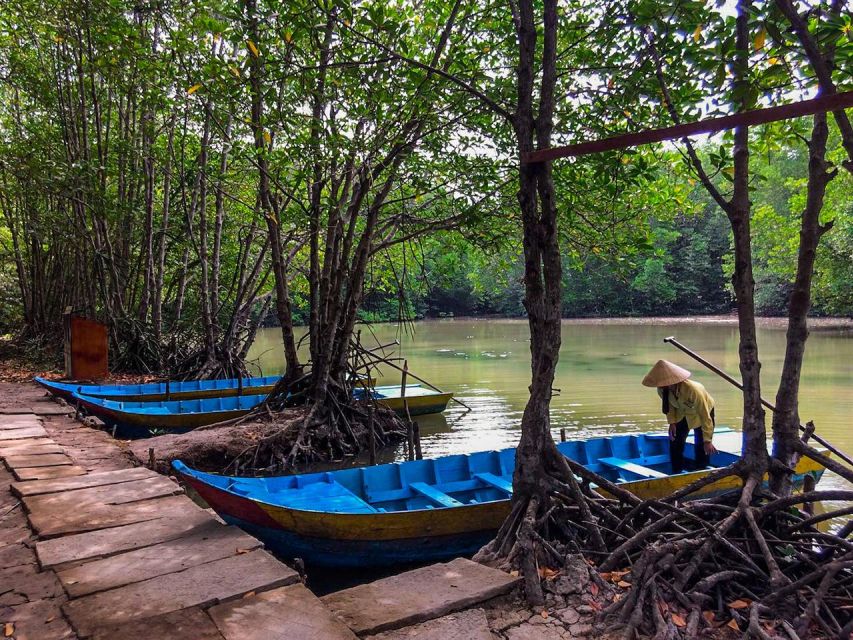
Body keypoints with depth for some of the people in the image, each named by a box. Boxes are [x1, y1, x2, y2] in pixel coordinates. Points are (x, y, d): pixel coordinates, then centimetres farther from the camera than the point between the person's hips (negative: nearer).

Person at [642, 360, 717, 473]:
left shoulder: (693, 390, -44)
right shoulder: (662, 390, -28)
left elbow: (705, 416, -35)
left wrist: (708, 441, -31)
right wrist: (672, 422, -15)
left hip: (701, 412, -4)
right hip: (681, 414, 5)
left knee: (702, 446, -7)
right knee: (675, 442, 1)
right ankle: (676, 474, 14)